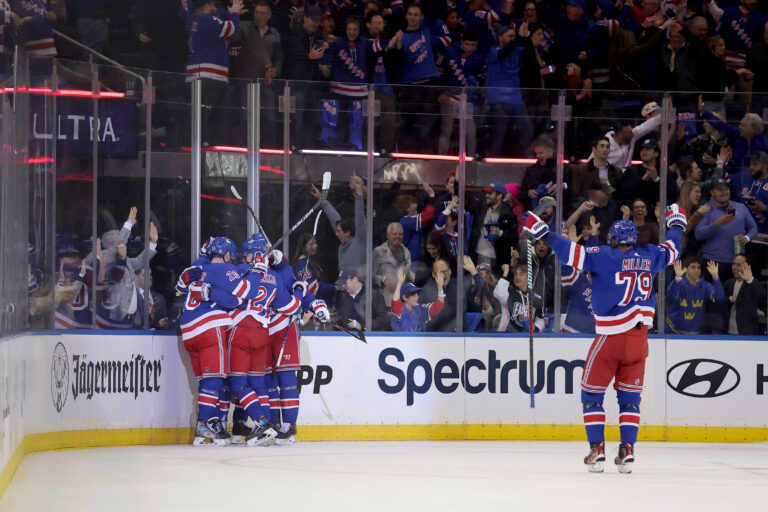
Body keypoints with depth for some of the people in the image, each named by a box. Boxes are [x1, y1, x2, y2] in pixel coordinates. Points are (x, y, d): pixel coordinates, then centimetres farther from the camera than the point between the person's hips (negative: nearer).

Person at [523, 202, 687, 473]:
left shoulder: (605, 256, -10)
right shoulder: (648, 257, 6)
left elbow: (573, 253, -19)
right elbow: (671, 251, 25)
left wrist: (544, 234, -14)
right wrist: (676, 225, 43)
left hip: (610, 338, -5)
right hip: (638, 337, 5)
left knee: (592, 393, 7)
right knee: (629, 396, 12)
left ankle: (597, 449, 0)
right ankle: (627, 451, 4)